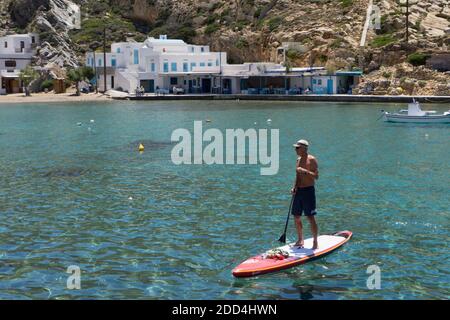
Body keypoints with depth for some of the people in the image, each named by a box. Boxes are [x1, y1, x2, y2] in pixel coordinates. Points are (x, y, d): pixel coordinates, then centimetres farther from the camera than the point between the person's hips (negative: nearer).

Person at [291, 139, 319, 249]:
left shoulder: (312, 160, -10)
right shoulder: (298, 159, 13)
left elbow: (316, 176, -17)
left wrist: (304, 171, -28)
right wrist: (294, 187, 6)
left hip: (308, 191, -8)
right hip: (298, 191, 8)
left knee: (310, 217, -7)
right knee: (296, 217, 10)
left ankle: (315, 242, 0)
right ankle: (300, 240, 22)